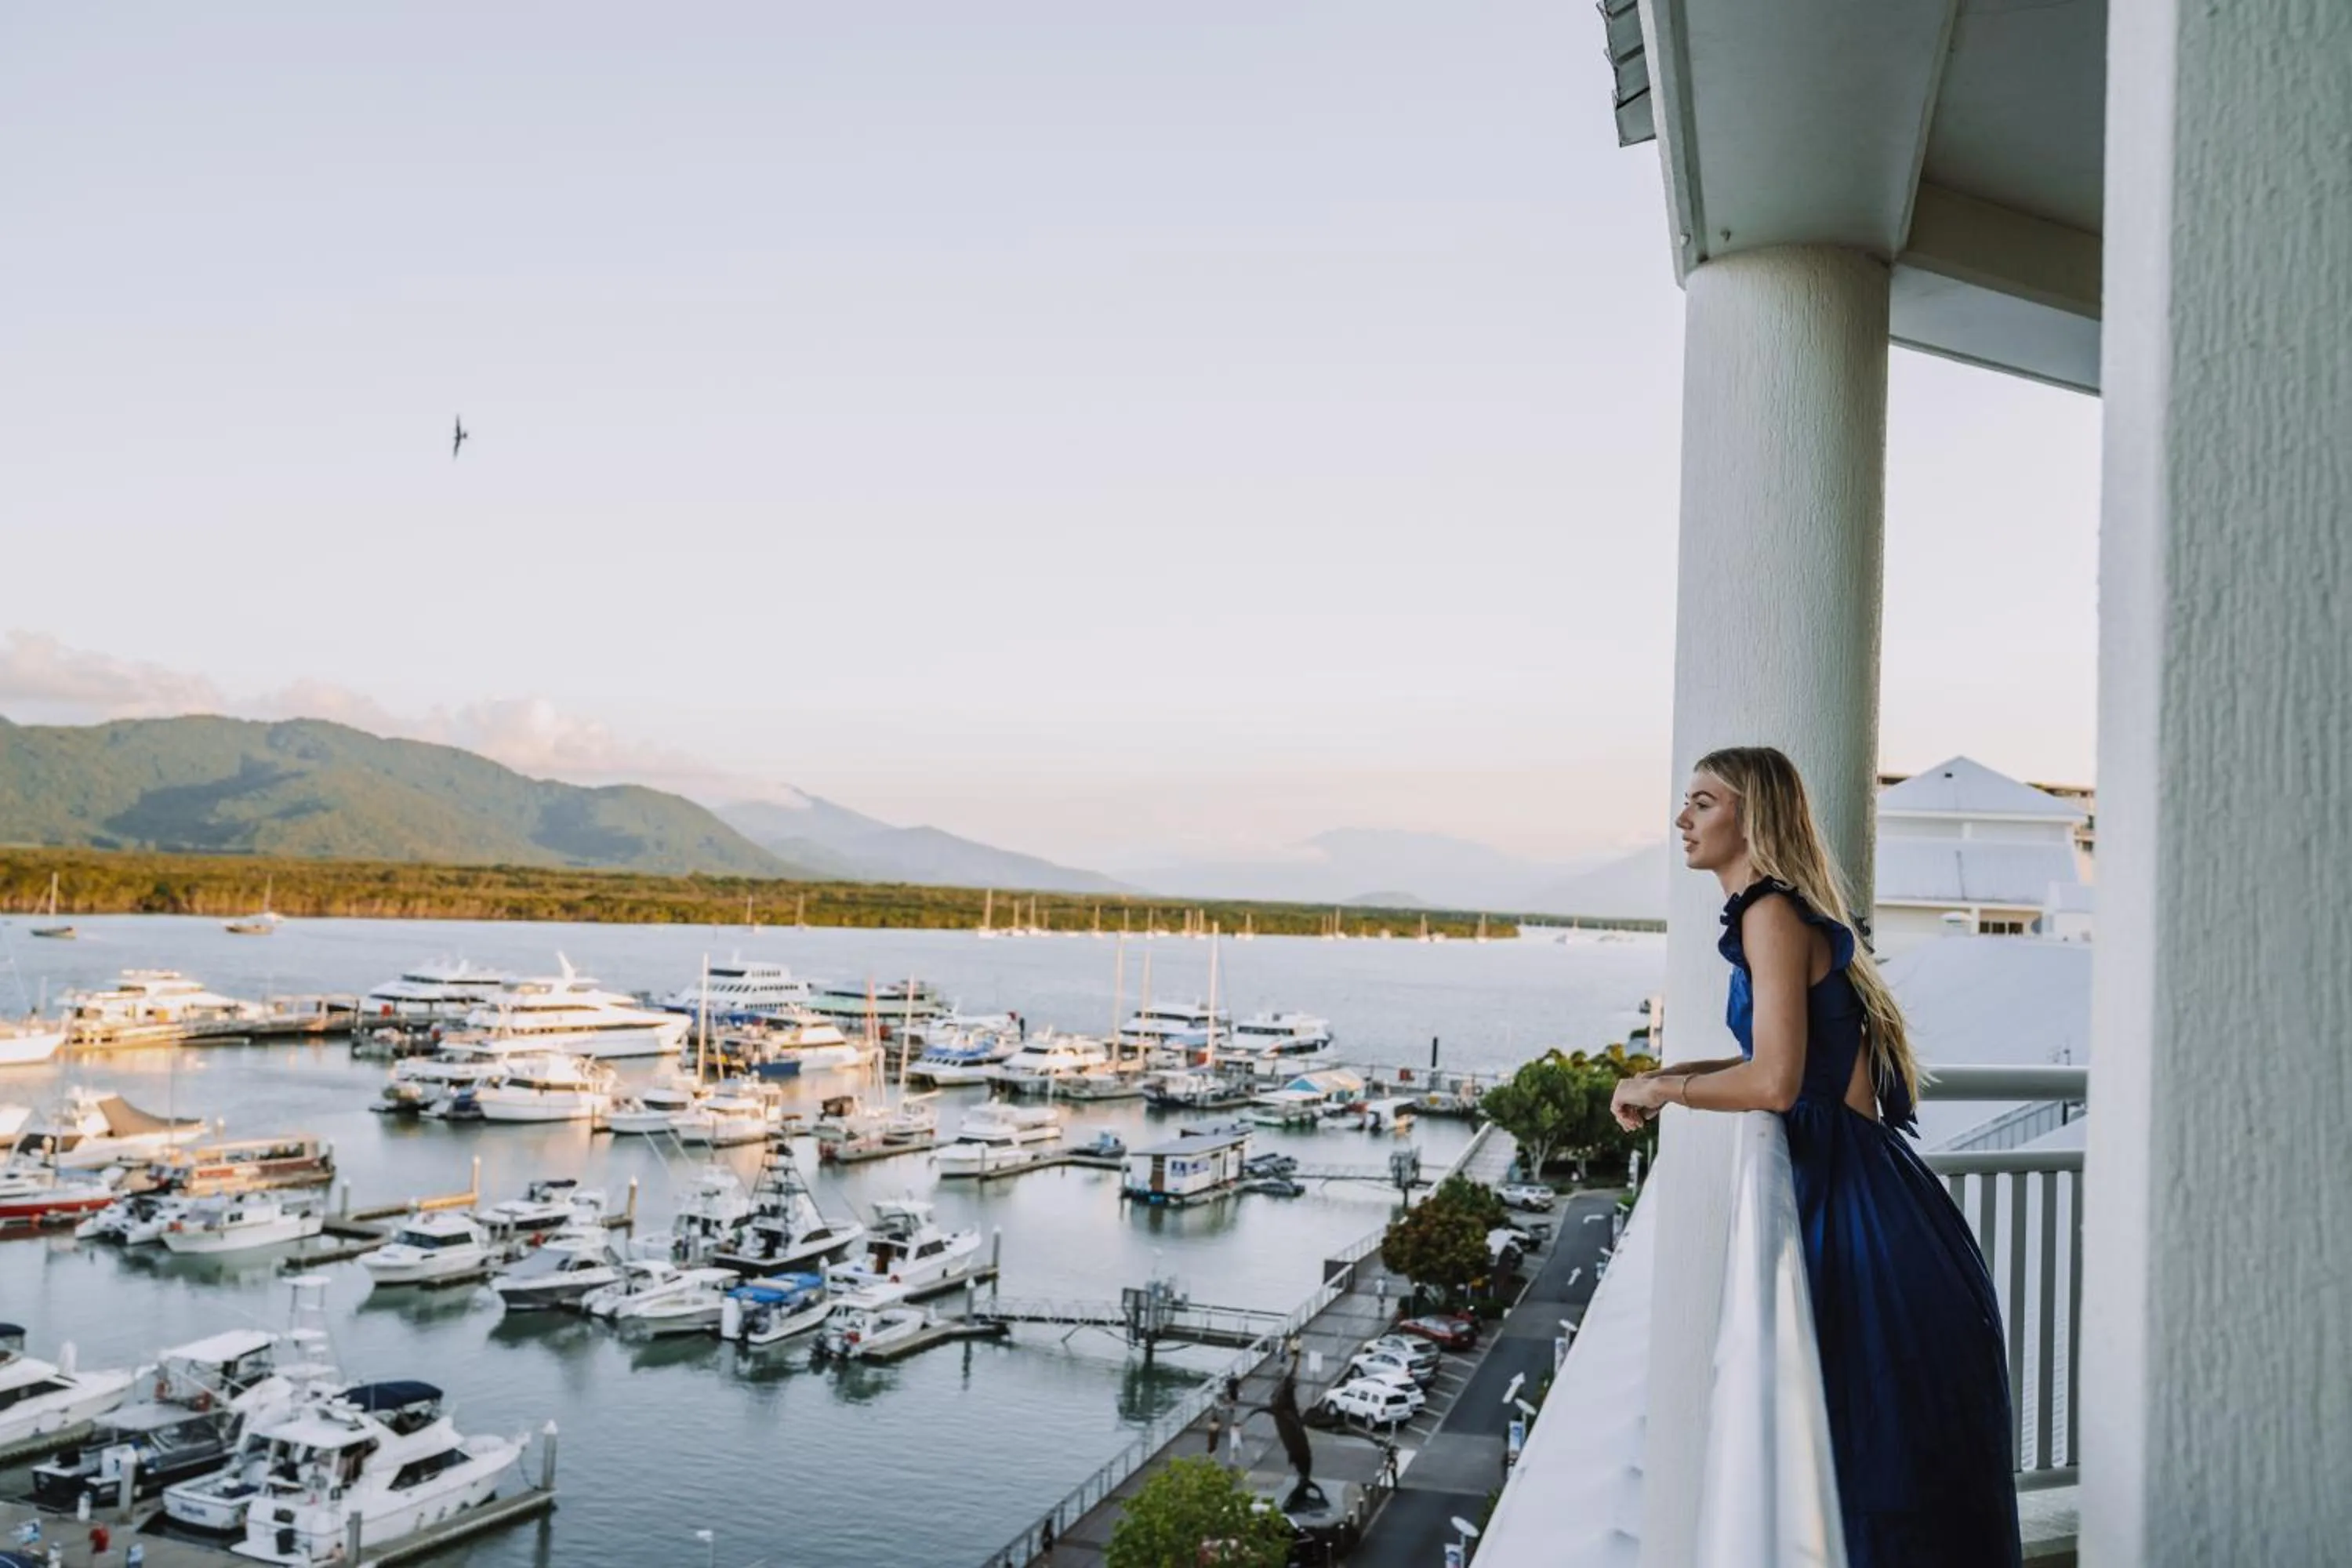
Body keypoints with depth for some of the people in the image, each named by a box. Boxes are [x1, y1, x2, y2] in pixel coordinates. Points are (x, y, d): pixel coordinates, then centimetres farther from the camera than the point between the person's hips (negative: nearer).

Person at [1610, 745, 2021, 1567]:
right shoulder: (1773, 913, 13)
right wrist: (1674, 1074, 10)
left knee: (1880, 1453, 2)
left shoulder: (1773, 914, -16)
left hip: (1854, 1197, -9)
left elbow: (1774, 1081, -23)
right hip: (1840, 1183, 9)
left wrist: (1660, 1089, -8)